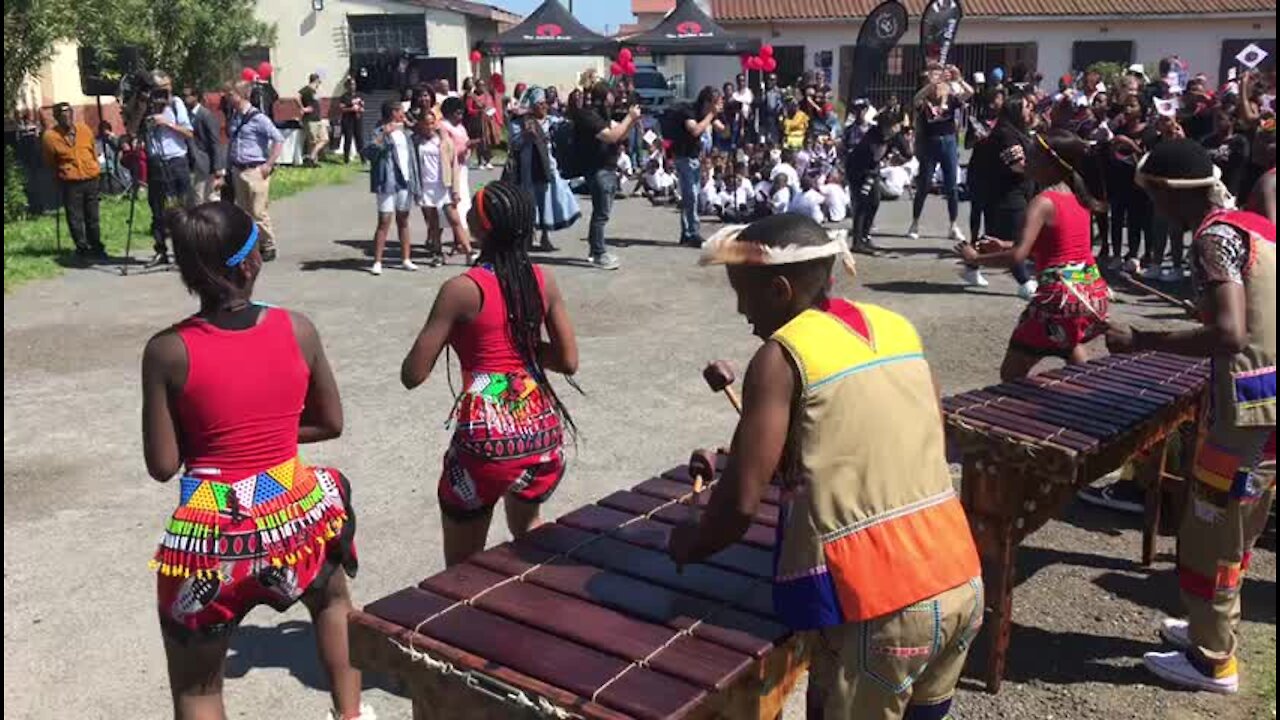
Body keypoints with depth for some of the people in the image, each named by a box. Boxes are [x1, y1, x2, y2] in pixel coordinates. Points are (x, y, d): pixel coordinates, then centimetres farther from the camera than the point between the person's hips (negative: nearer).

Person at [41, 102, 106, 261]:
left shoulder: (84, 129, 0)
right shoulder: (50, 136, -11)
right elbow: (50, 162, 3)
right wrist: (62, 172, 12)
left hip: (91, 178, 3)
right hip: (70, 182, -3)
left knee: (92, 216, 11)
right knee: (75, 218, 0)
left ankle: (96, 247, 21)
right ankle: (82, 248, 9)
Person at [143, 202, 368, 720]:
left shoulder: (167, 351, -13)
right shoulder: (297, 330, -8)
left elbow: (162, 465, -8)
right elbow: (330, 423, 3)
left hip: (211, 533, -2)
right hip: (294, 514, 2)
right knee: (333, 600, 37)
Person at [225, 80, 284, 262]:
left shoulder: (258, 118, -11)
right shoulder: (234, 118, 11)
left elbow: (279, 140, -13)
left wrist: (269, 165, -14)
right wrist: (229, 166, 15)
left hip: (255, 171, -7)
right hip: (238, 171, 7)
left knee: (259, 213, -5)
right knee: (243, 212, 10)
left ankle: (268, 247, 8)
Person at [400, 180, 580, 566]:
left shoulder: (462, 289, -13)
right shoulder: (544, 280, 1)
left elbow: (413, 375, -10)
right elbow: (568, 361, 6)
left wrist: (452, 332, 6)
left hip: (488, 437, -5)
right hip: (543, 429, 5)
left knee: (463, 565, 14)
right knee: (527, 529, 33)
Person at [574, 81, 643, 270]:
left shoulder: (600, 114, 16)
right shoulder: (588, 116, -14)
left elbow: (619, 134, 18)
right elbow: (612, 136, -24)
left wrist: (631, 119, 1)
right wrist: (629, 117, -16)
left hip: (609, 170, 10)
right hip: (599, 171, -10)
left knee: (601, 213, 15)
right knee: (601, 214, -8)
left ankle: (595, 251, 23)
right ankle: (599, 255, -4)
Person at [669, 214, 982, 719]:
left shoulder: (780, 356, -10)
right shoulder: (897, 327, 9)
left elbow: (742, 502, -13)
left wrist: (690, 546, 6)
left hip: (875, 609, -6)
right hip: (957, 580, 7)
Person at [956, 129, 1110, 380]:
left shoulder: (1043, 202, -14)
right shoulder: (1079, 198, 10)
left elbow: (1018, 256, -24)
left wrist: (975, 258, -10)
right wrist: (1005, 245, 17)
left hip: (1060, 293, -9)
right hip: (1093, 289, 9)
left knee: (1012, 374, -1)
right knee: (1072, 344, 40)